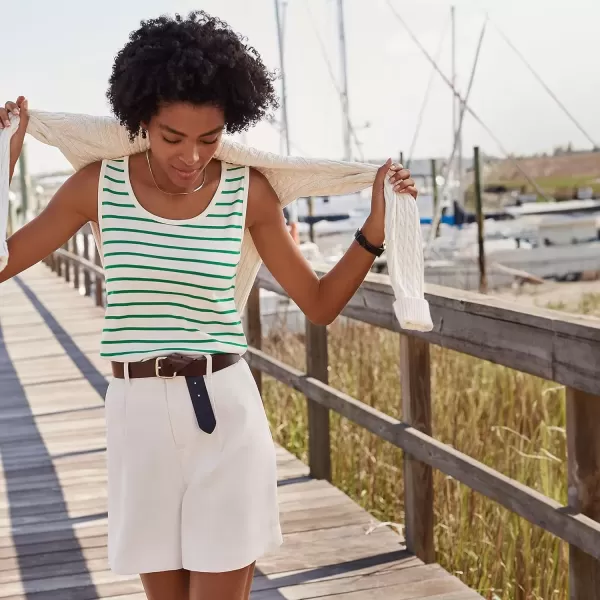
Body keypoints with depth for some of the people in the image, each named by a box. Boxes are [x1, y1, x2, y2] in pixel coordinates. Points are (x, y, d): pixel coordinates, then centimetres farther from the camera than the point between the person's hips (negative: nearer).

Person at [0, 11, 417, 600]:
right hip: (138, 417, 1)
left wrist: (375, 229, -10)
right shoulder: (98, 184, -3)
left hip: (225, 413, -1)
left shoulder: (248, 191, -4)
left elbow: (320, 303, 3)